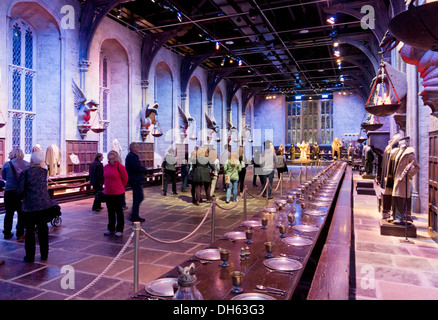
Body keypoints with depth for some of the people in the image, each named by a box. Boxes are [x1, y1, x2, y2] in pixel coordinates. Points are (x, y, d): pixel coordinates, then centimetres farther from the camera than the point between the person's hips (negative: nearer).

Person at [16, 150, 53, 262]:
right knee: (43, 229, 12)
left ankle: (30, 256, 16)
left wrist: (22, 197, 11)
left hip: (30, 206, -3)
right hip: (44, 204, 3)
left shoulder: (25, 173, -11)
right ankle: (44, 255, 20)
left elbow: (20, 191, -12)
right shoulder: (45, 171, 0)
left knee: (30, 231, 8)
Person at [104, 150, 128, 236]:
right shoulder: (105, 167, 6)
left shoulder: (120, 167, -12)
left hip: (118, 193, -6)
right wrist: (107, 186, 16)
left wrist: (120, 187, 5)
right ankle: (111, 228, 27)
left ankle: (119, 230, 13)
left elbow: (125, 178, -4)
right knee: (110, 211, 15)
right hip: (108, 193, 6)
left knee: (119, 211, 4)